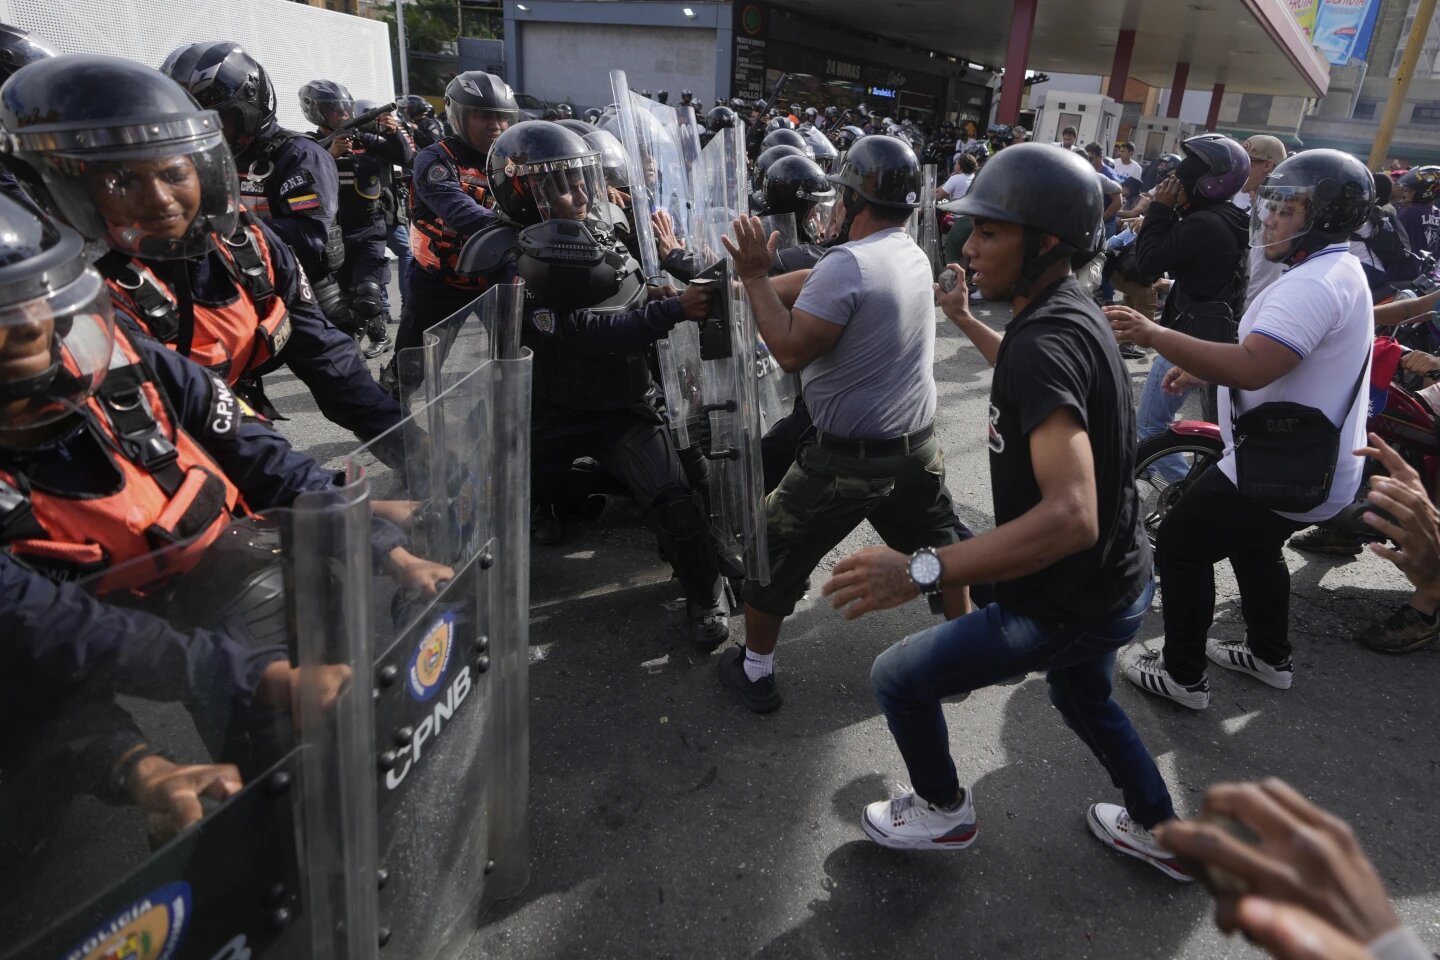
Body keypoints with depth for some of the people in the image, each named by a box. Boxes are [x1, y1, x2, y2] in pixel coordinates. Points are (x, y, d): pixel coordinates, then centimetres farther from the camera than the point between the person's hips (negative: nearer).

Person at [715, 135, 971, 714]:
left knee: (776, 549, 10)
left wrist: (754, 277, -14)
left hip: (849, 459, -7)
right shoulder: (914, 256, 7)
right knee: (935, 545, 25)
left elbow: (790, 351, -21)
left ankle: (755, 671, 22)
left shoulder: (847, 264, -19)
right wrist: (754, 281, 11)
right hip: (918, 448, 7)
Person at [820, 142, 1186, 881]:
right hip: (1114, 580, 10)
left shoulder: (1045, 343, -31)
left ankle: (944, 812, 31)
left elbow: (1071, 514, -42)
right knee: (1082, 699, 35)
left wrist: (922, 573, -49)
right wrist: (965, 321, 28)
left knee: (898, 677, 5)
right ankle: (1160, 832, 53)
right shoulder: (1069, 310, 0)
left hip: (1069, 604, -9)